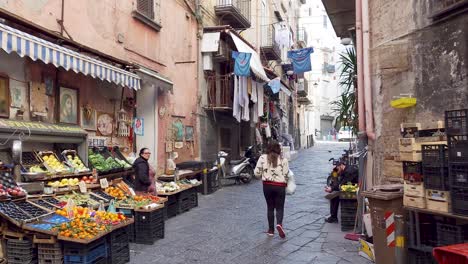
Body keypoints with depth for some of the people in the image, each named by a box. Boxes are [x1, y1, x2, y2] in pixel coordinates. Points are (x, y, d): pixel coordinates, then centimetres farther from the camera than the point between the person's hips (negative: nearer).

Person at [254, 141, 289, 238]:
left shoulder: (262, 158, -5)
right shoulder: (283, 160, -7)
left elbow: (257, 173, -4)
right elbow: (286, 175, -4)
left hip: (267, 186, 1)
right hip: (280, 186, -1)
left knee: (270, 207, 14)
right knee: (279, 207, 9)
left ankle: (271, 229, 18)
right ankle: (279, 223, -18)